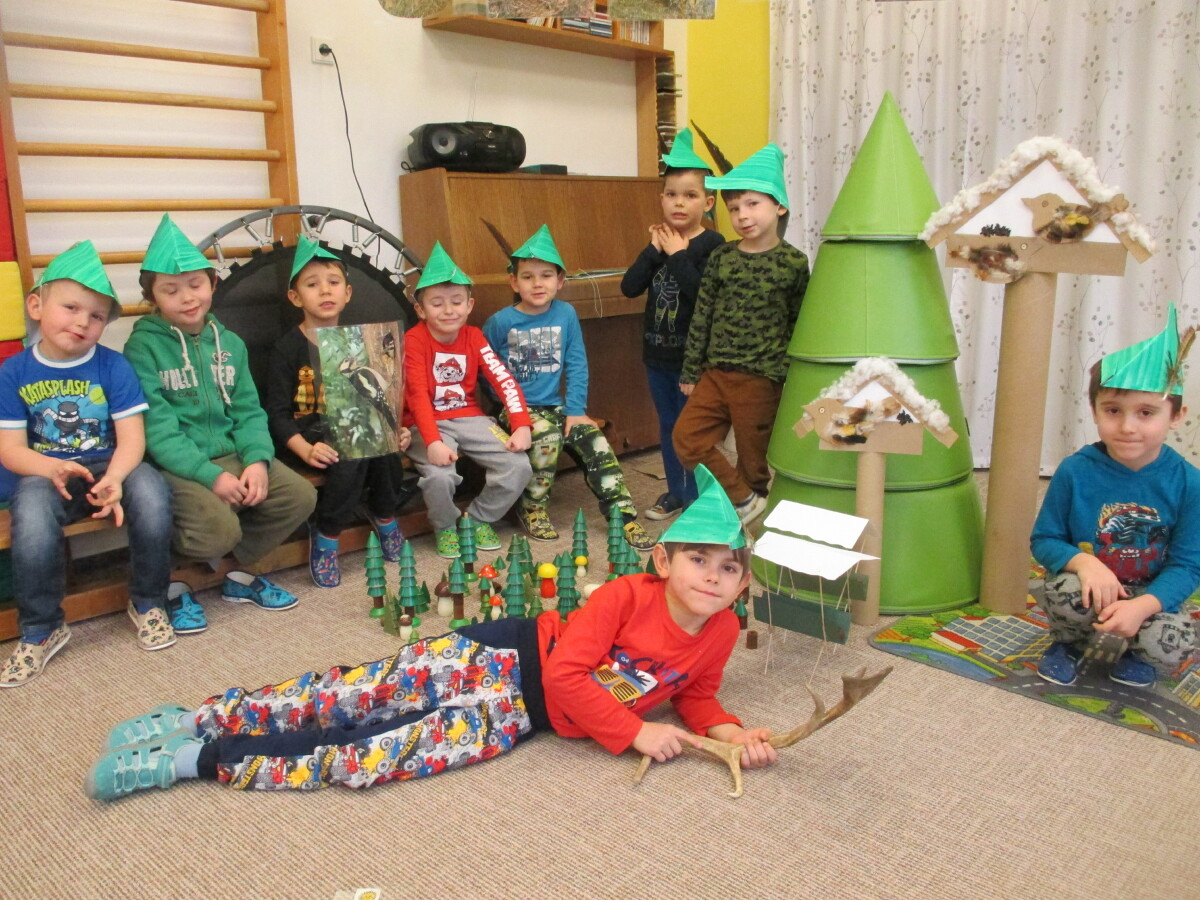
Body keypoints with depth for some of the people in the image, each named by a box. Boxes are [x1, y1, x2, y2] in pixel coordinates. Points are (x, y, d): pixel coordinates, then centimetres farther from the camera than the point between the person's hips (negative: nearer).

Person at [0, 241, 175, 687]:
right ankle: (40, 630, -11)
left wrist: (114, 479, -28)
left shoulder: (113, 366, -1)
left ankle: (147, 603, -7)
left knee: (151, 492, -32)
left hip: (109, 466, 0)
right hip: (45, 472, 0)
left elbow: (132, 437, -8)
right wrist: (52, 469, -25)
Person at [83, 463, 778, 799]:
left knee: (363, 758, -8)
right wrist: (635, 731, -19)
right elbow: (567, 672, -19)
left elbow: (694, 696, 14)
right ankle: (189, 722, 4)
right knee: (351, 697, -12)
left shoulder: (720, 633, -1)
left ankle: (203, 758, 0)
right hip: (507, 655, -3)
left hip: (524, 713, 3)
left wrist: (731, 732, -5)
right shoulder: (628, 595, -17)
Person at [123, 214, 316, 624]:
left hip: (230, 454, 6)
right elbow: (156, 429, -13)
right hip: (175, 465, -6)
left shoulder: (229, 343, 12)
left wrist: (257, 461, -11)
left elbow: (248, 411, 8)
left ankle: (232, 570, 8)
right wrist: (211, 475, -21)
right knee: (219, 527, -30)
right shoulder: (144, 346, -6)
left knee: (300, 496, -12)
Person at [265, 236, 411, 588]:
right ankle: (325, 536, -14)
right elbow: (277, 413, -8)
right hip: (305, 433, -4)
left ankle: (383, 515, -1)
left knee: (384, 449, -29)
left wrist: (393, 428, -8)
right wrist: (306, 450, -25)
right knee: (350, 457, -34)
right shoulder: (288, 347, -4)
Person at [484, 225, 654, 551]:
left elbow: (577, 364, 2)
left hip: (554, 405, 3)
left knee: (595, 440, -15)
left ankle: (623, 515, -6)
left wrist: (575, 410, -6)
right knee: (546, 435, -31)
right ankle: (533, 509, -9)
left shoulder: (566, 314, 2)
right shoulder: (500, 322, -6)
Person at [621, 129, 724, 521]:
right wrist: (654, 250, -12)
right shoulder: (660, 241, 7)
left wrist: (677, 255, -19)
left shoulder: (712, 244, -10)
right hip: (657, 353, 7)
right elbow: (629, 286, -3)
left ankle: (697, 500, 15)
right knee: (668, 427, 17)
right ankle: (676, 492, 32)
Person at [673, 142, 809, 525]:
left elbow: (800, 326, 2)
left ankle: (750, 522, 23)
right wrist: (691, 372, 7)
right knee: (686, 436, -4)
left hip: (761, 378, -4)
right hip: (716, 372, 4)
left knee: (753, 456, 5)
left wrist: (791, 376, 2)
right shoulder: (721, 257, 4)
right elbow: (701, 316, 6)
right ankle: (743, 499, 7)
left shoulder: (793, 262, -4)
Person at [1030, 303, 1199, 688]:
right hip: (1089, 584, 0)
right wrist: (1083, 562, -29)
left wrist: (1142, 606, -30)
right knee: (1066, 591, -34)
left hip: (1151, 595, 1)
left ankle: (1137, 653, 13)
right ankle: (1068, 644, 4)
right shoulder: (1075, 472, -14)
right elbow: (1044, 540, -6)